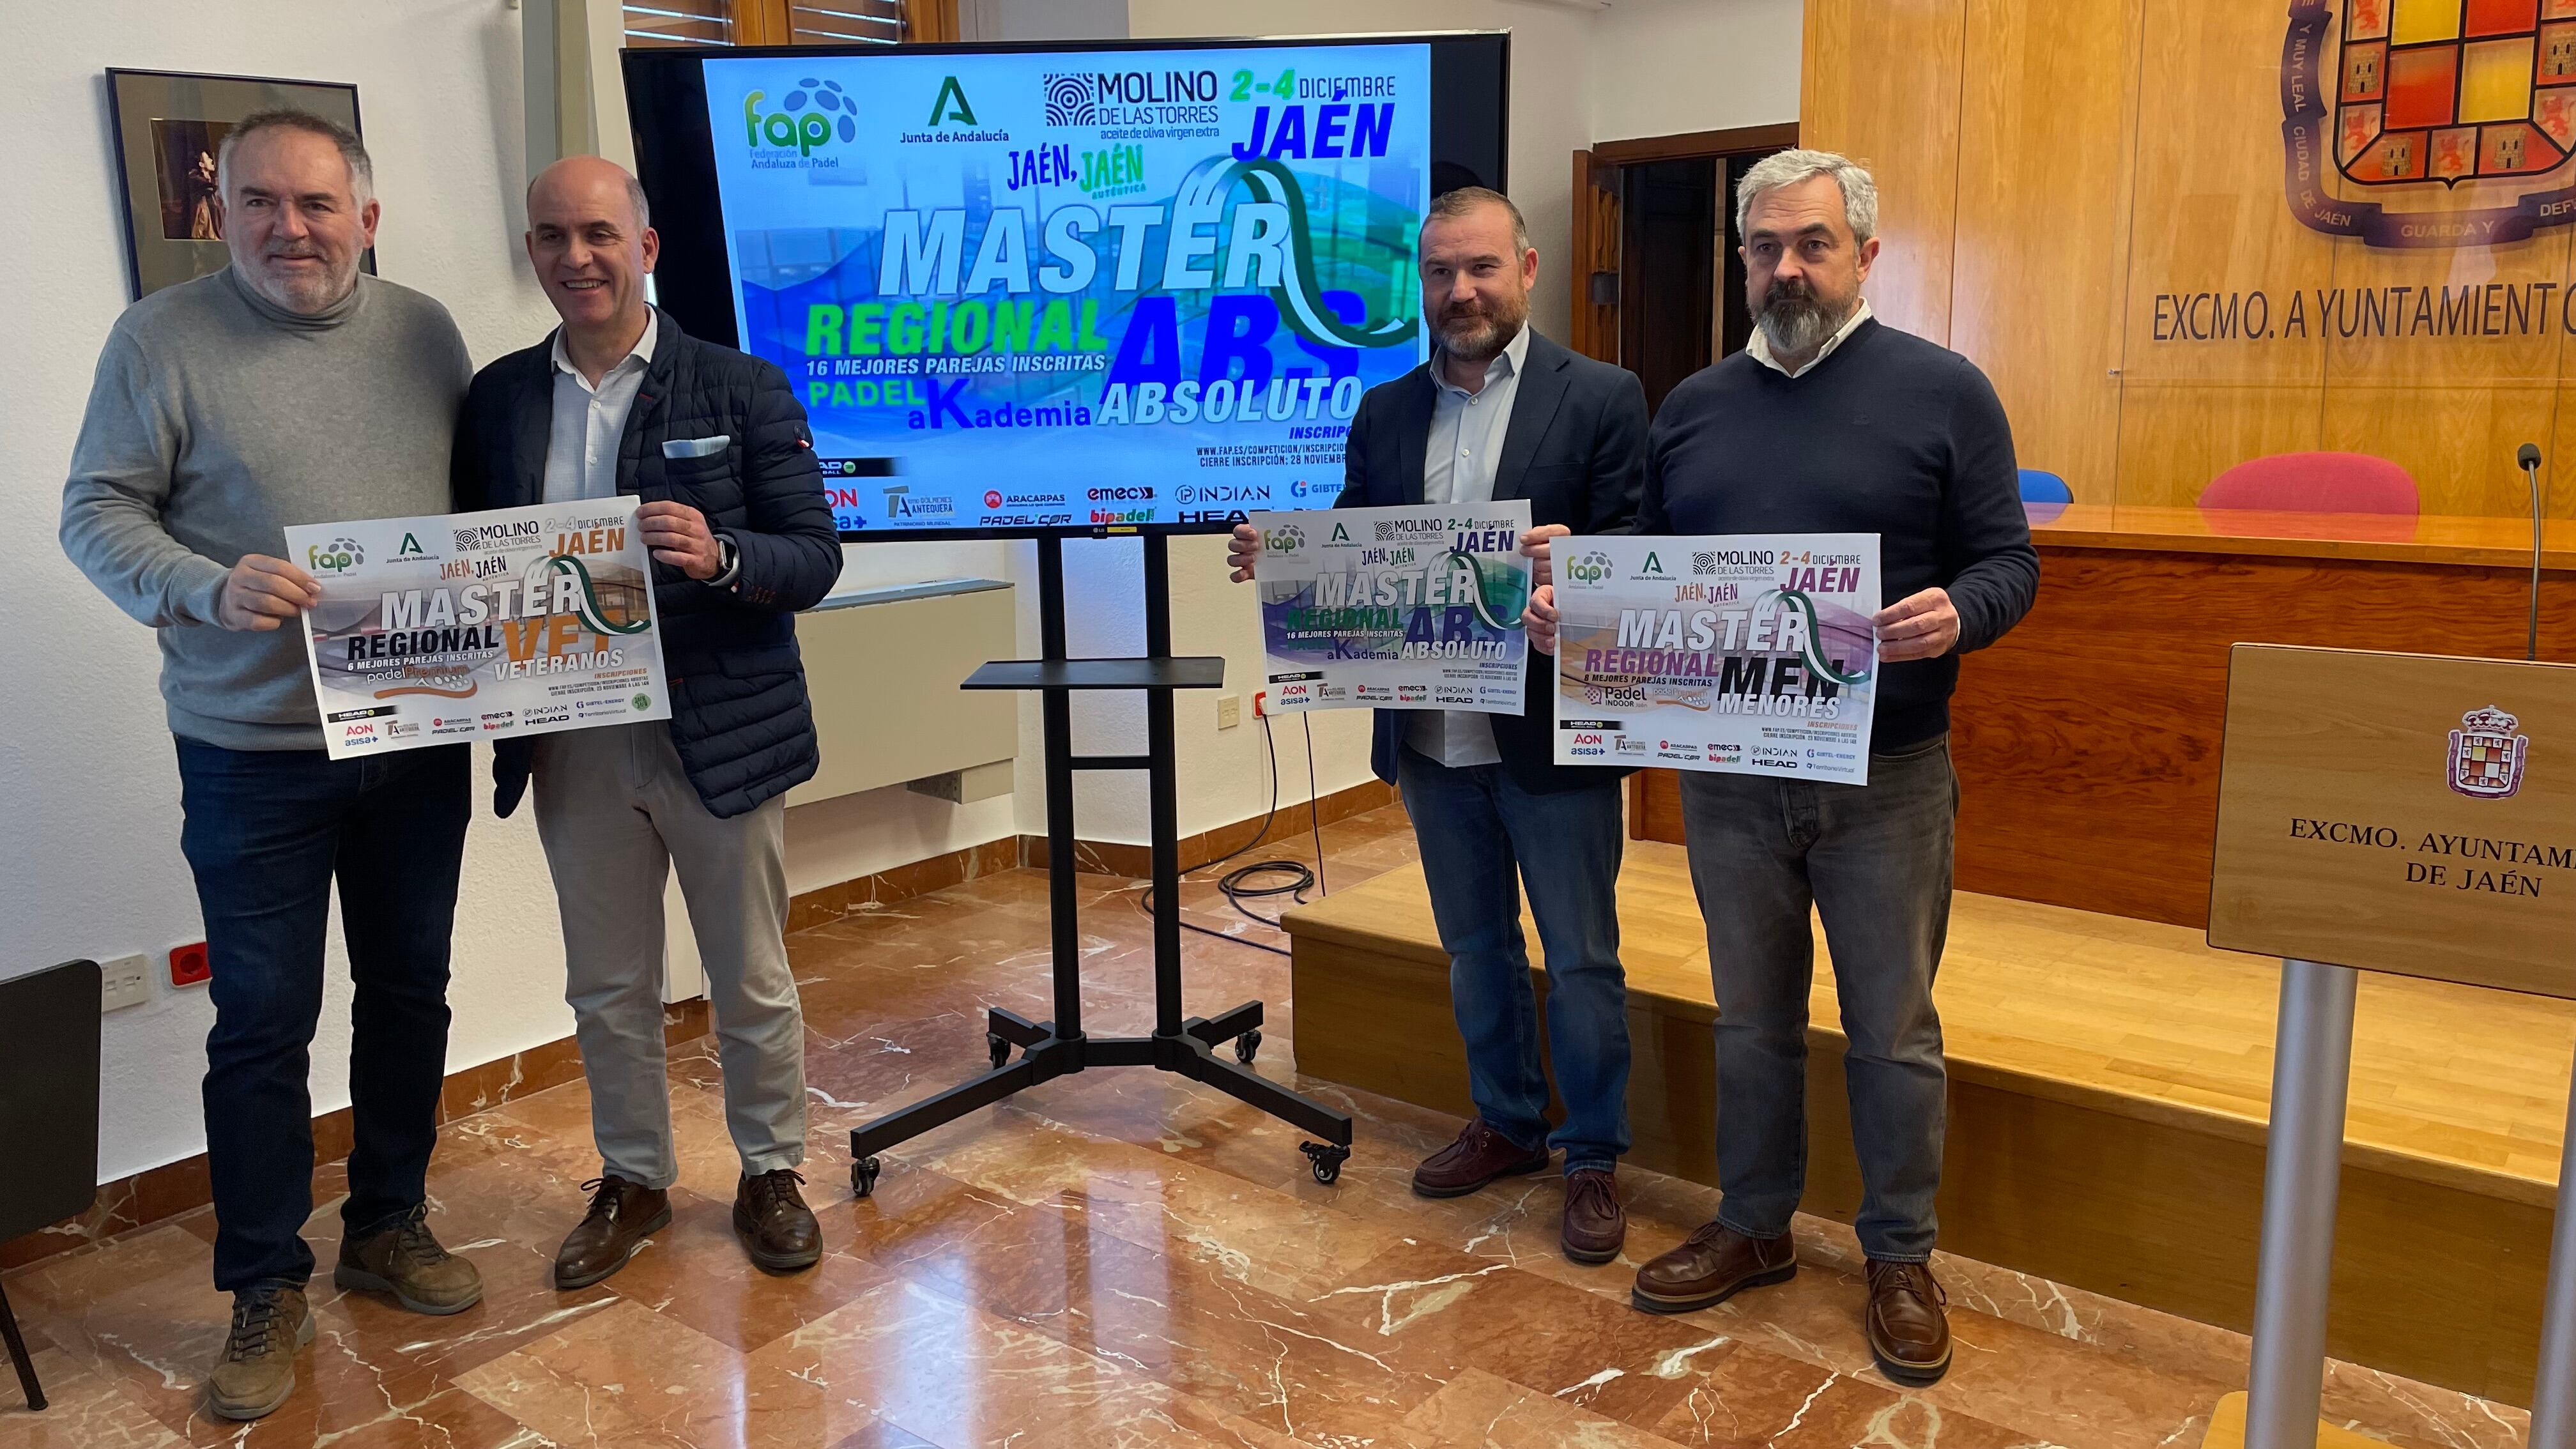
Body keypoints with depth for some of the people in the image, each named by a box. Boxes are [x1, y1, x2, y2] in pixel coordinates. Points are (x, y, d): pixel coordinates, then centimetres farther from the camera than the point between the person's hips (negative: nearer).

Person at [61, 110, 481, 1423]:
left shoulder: (425, 333, 6)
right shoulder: (162, 340, -4)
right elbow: (97, 513, -5)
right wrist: (213, 590, -22)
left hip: (420, 738, 4)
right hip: (253, 754, -3)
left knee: (409, 992, 14)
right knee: (262, 1023, 4)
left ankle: (388, 1224, 33)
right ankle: (265, 1290, 20)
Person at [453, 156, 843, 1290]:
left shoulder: (741, 389, -4)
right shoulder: (498, 397, 6)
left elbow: (815, 558, -7)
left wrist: (719, 557, -27)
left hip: (722, 733, -3)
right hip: (573, 746, 3)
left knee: (751, 981, 10)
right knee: (607, 987, 15)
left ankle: (771, 1175, 30)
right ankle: (632, 1180, 34)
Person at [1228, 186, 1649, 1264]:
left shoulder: (1601, 398, -6)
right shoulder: (1385, 411, 9)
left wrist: (1571, 559, -32)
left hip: (1550, 734, -5)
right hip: (1431, 736, 5)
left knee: (1581, 956, 6)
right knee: (1474, 944, 18)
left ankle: (1595, 1160, 23)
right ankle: (1507, 1124, 37)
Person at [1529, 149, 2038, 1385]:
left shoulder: (1941, 391, -2)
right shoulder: (1693, 407, 10)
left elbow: (2007, 561, -4)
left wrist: (1957, 614, -25)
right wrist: (1574, 608, -7)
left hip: (1884, 777, -3)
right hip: (1727, 775, 3)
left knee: (1892, 1027, 8)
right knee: (1751, 1018, 15)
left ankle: (1901, 1257, 25)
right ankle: (1752, 1229, 32)